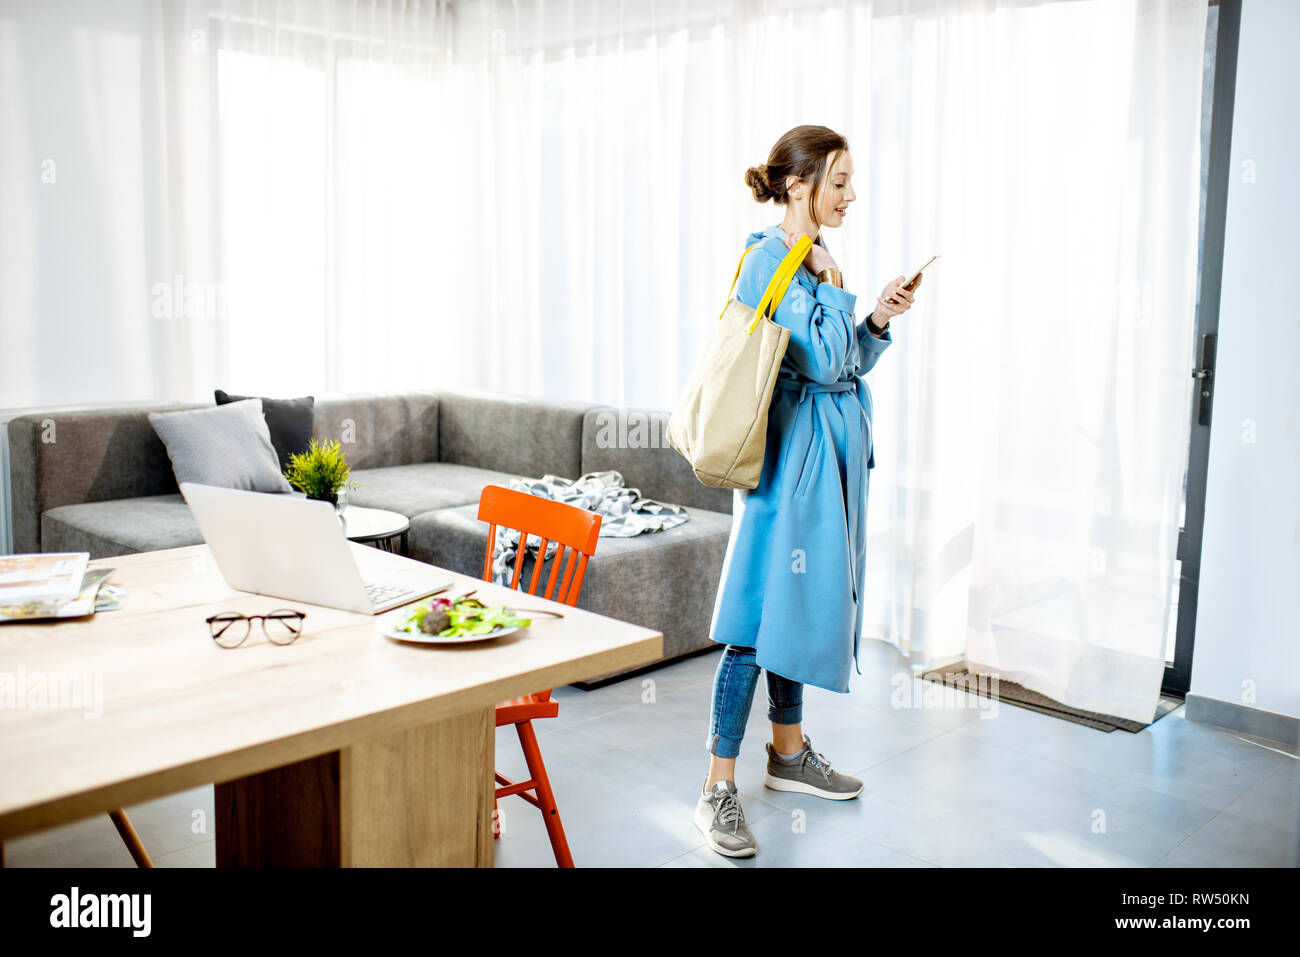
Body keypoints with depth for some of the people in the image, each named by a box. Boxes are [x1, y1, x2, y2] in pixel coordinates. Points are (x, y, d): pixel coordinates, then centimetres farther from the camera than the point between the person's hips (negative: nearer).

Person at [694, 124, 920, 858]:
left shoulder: (815, 260, 14)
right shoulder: (771, 260, -14)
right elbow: (821, 362, -20)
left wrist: (879, 320, 3)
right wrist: (833, 287, -9)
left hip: (831, 451, 10)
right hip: (793, 451, -10)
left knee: (803, 599, 17)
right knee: (763, 612, -8)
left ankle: (789, 752, 31)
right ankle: (719, 788, 0)